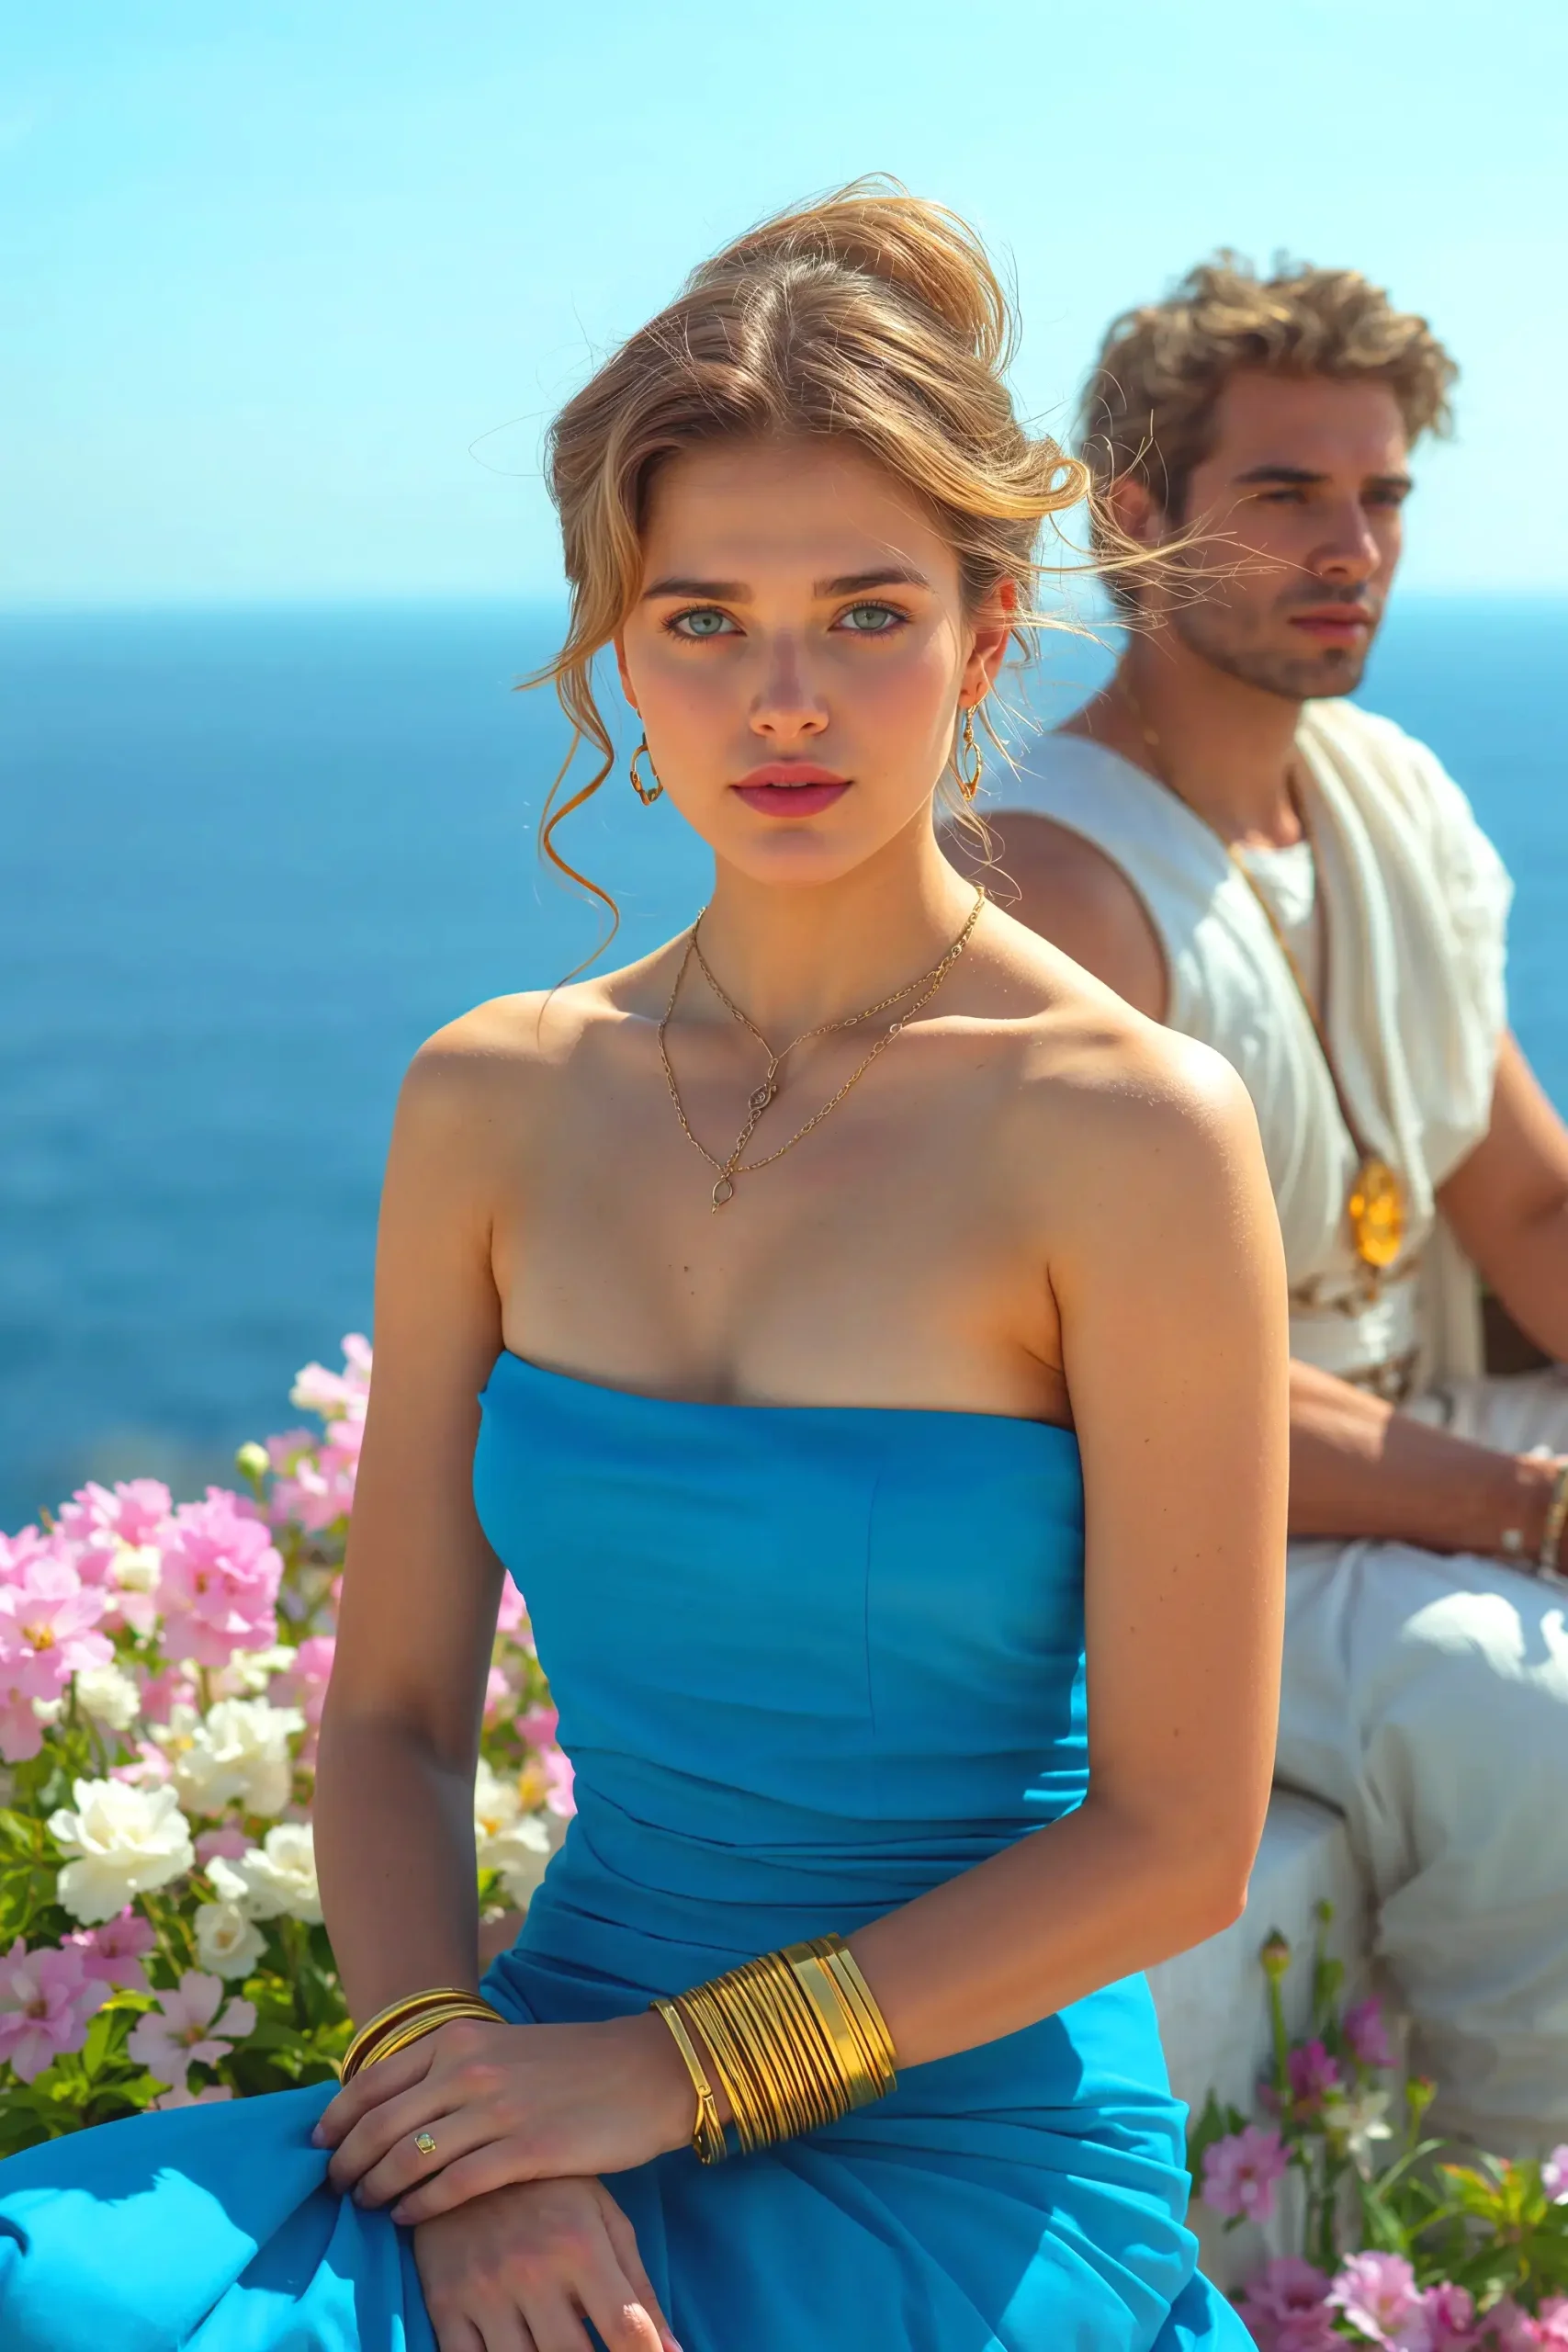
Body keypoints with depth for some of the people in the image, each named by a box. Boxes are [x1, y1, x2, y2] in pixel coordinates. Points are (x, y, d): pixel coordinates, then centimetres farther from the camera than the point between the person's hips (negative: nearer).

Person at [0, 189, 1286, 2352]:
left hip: (970, 2167, -4)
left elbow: (1176, 1842, -10)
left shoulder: (1133, 1130, -11)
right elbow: (391, 1713, 5)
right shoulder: (492, 1102, 3)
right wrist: (456, 2091, -12)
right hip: (570, 2104, 5)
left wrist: (675, 2069, -13)